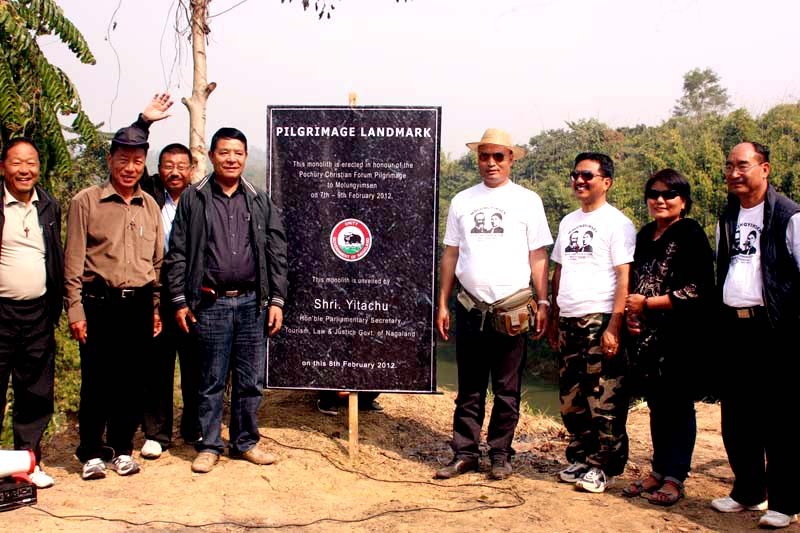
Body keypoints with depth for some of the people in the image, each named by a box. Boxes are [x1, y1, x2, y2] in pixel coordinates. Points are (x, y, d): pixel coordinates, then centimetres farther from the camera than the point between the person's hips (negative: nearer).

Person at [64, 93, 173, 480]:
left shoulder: (150, 206, 12)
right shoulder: (86, 202, 0)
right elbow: (74, 260, -3)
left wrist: (156, 309, 13)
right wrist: (75, 309, -7)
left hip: (139, 303, 3)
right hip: (100, 302, -3)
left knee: (131, 380, 8)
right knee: (96, 380, 2)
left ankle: (122, 448, 21)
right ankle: (91, 453, 15)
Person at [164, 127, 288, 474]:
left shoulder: (260, 202, 9)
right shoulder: (193, 199, 4)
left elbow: (276, 254, 8)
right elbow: (177, 254, 2)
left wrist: (276, 300, 2)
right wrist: (180, 301, -3)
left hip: (252, 302, 2)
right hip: (210, 303, -2)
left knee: (251, 380, 9)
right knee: (211, 381, 6)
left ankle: (246, 442, 23)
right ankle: (209, 446, 19)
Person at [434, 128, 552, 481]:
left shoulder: (527, 201, 3)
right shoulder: (462, 201, 10)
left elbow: (538, 257, 2)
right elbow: (450, 255, 11)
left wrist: (543, 303, -5)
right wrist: (442, 304, 7)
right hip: (470, 307, 2)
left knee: (507, 390, 7)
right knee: (469, 388, 9)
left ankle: (500, 455, 18)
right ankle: (465, 453, 17)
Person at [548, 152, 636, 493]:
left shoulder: (616, 223, -6)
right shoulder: (568, 222, 16)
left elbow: (624, 278, -12)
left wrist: (614, 326, -18)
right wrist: (554, 320, 16)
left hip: (600, 323, -7)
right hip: (569, 322, 7)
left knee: (604, 401, -2)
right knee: (571, 399, 12)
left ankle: (604, 467, 9)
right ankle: (580, 459, 25)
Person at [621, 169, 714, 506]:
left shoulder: (691, 236, -7)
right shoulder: (645, 236, 13)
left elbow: (697, 291, -15)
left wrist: (647, 304, -12)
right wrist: (631, 313, 2)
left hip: (680, 336, -6)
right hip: (647, 337, 6)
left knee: (678, 405, 3)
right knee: (656, 405, 13)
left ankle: (675, 478, 13)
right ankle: (659, 471, 24)